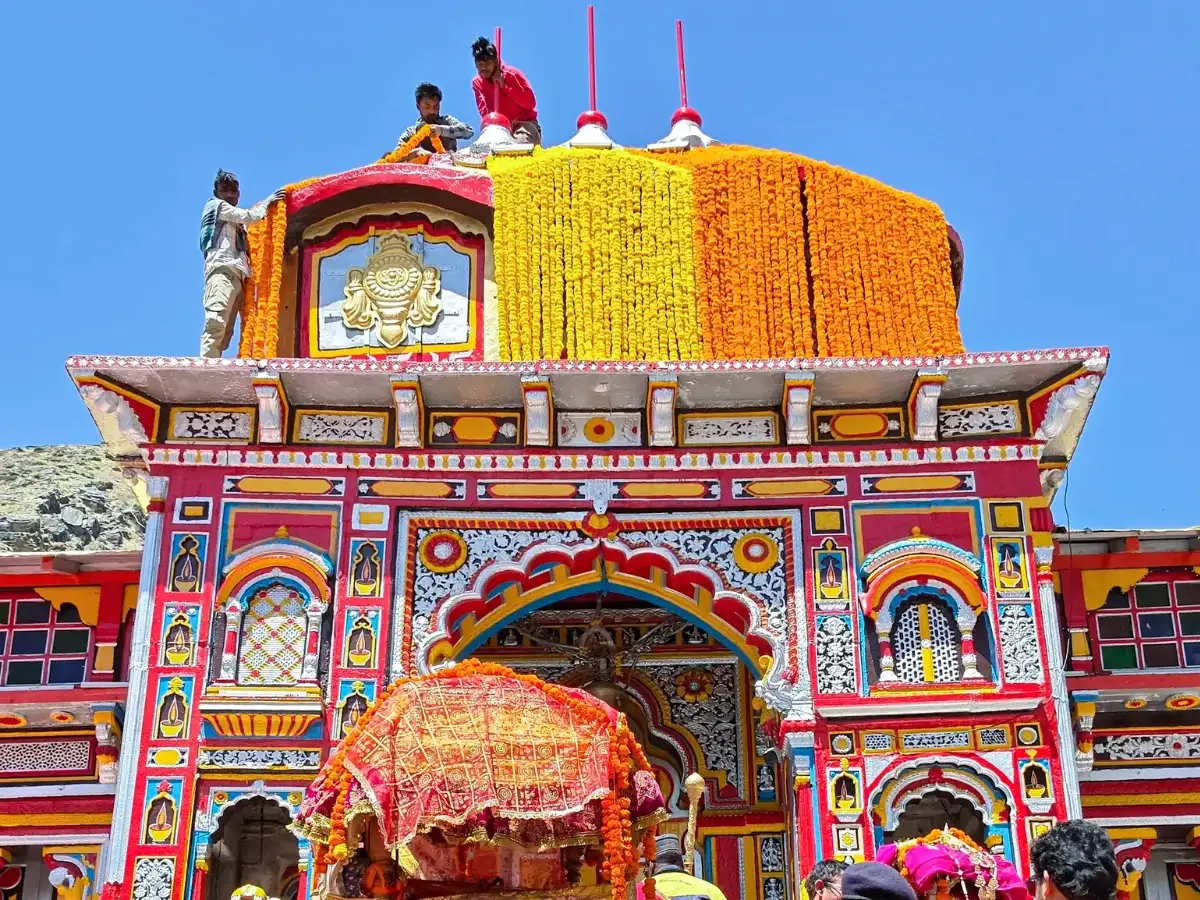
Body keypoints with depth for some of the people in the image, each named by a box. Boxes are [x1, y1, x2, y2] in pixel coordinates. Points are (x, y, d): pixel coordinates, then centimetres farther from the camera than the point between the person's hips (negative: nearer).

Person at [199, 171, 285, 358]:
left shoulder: (235, 222, 35)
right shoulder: (216, 205, 12)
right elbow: (250, 216, 5)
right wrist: (267, 201, 19)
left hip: (236, 276, 8)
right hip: (222, 270, -8)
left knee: (224, 332, -6)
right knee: (216, 324, -25)